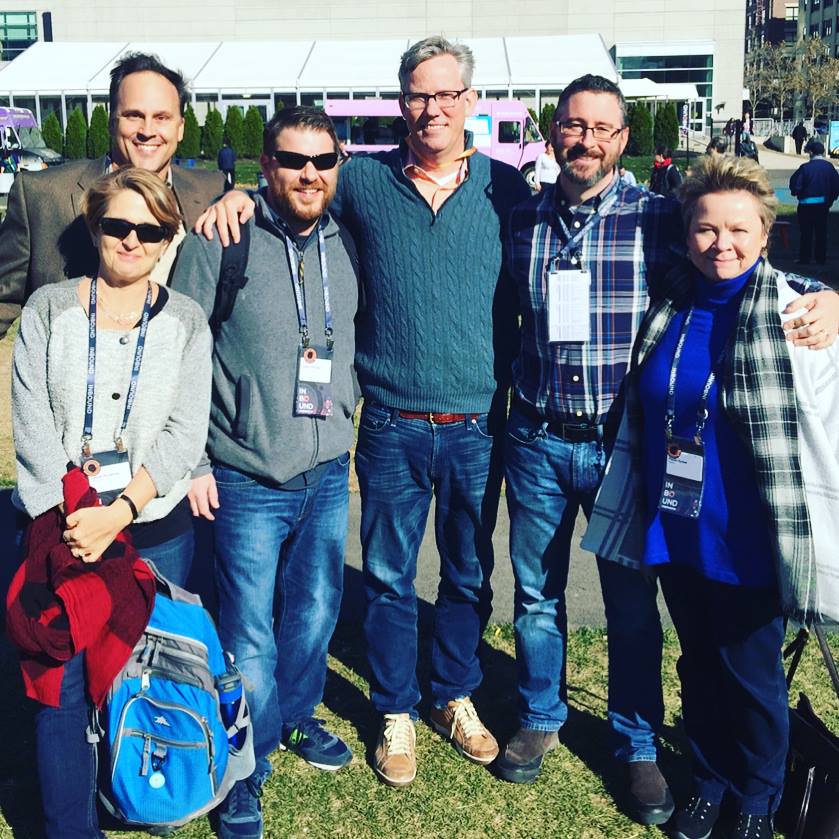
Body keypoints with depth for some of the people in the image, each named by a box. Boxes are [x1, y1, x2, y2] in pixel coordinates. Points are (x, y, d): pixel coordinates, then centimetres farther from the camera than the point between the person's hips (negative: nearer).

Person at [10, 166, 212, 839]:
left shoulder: (185, 321, 2)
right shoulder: (49, 310, 2)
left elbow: (186, 434, -6)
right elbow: (32, 427, -2)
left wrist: (119, 513, -16)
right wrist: (62, 519, -11)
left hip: (156, 528, 0)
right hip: (61, 525, 0)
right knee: (62, 680, 0)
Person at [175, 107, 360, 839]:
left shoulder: (348, 247, 4)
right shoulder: (219, 245, -10)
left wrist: (346, 416, 12)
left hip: (328, 474, 5)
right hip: (248, 480, -4)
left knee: (316, 609, 18)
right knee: (249, 634, 2)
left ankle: (296, 718, 43)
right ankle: (245, 774, 21)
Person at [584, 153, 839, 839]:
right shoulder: (669, 307, 3)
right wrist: (632, 507, 17)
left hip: (748, 544, -4)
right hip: (675, 532, 4)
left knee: (752, 674, 13)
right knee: (699, 666, 20)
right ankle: (709, 783, 41)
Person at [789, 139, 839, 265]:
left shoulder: (805, 167, -14)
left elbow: (795, 184, -13)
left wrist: (796, 192, 9)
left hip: (807, 203, -3)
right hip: (823, 204, 3)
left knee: (806, 232, 5)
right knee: (821, 231, 11)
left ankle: (804, 258, 7)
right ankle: (821, 258, 14)